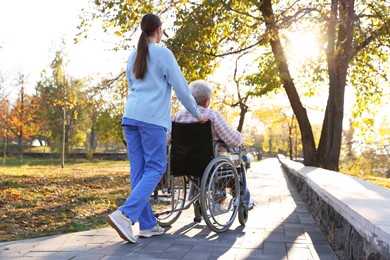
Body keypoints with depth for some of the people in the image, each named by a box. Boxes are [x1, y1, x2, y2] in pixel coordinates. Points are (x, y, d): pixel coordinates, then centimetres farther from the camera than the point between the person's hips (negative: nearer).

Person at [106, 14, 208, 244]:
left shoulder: (133, 57, 19)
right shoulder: (163, 53, -1)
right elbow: (180, 87, -2)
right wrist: (197, 114, 9)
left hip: (131, 115, 7)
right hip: (152, 118, -7)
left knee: (139, 170, 5)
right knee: (155, 168, -3)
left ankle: (147, 224, 7)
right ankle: (125, 215, -19)